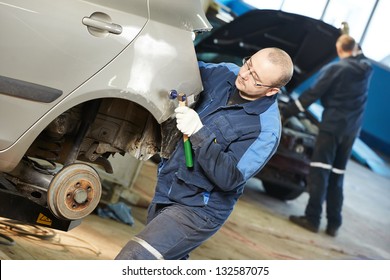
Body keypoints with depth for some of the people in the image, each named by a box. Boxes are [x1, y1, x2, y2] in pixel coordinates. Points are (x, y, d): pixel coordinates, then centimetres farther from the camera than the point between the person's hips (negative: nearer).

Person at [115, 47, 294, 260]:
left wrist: (199, 132, -34)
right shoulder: (225, 73, -2)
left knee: (132, 260, -22)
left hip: (197, 210, -8)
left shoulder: (266, 128, -22)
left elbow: (230, 178, -27)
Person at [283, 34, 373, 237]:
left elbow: (312, 94, -11)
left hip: (333, 123, -6)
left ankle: (312, 218, -9)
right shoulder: (366, 68, 8)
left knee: (320, 171, -5)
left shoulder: (335, 69, -10)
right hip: (353, 127, 7)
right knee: (337, 174, 11)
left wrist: (285, 113, -6)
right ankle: (334, 223, 11)